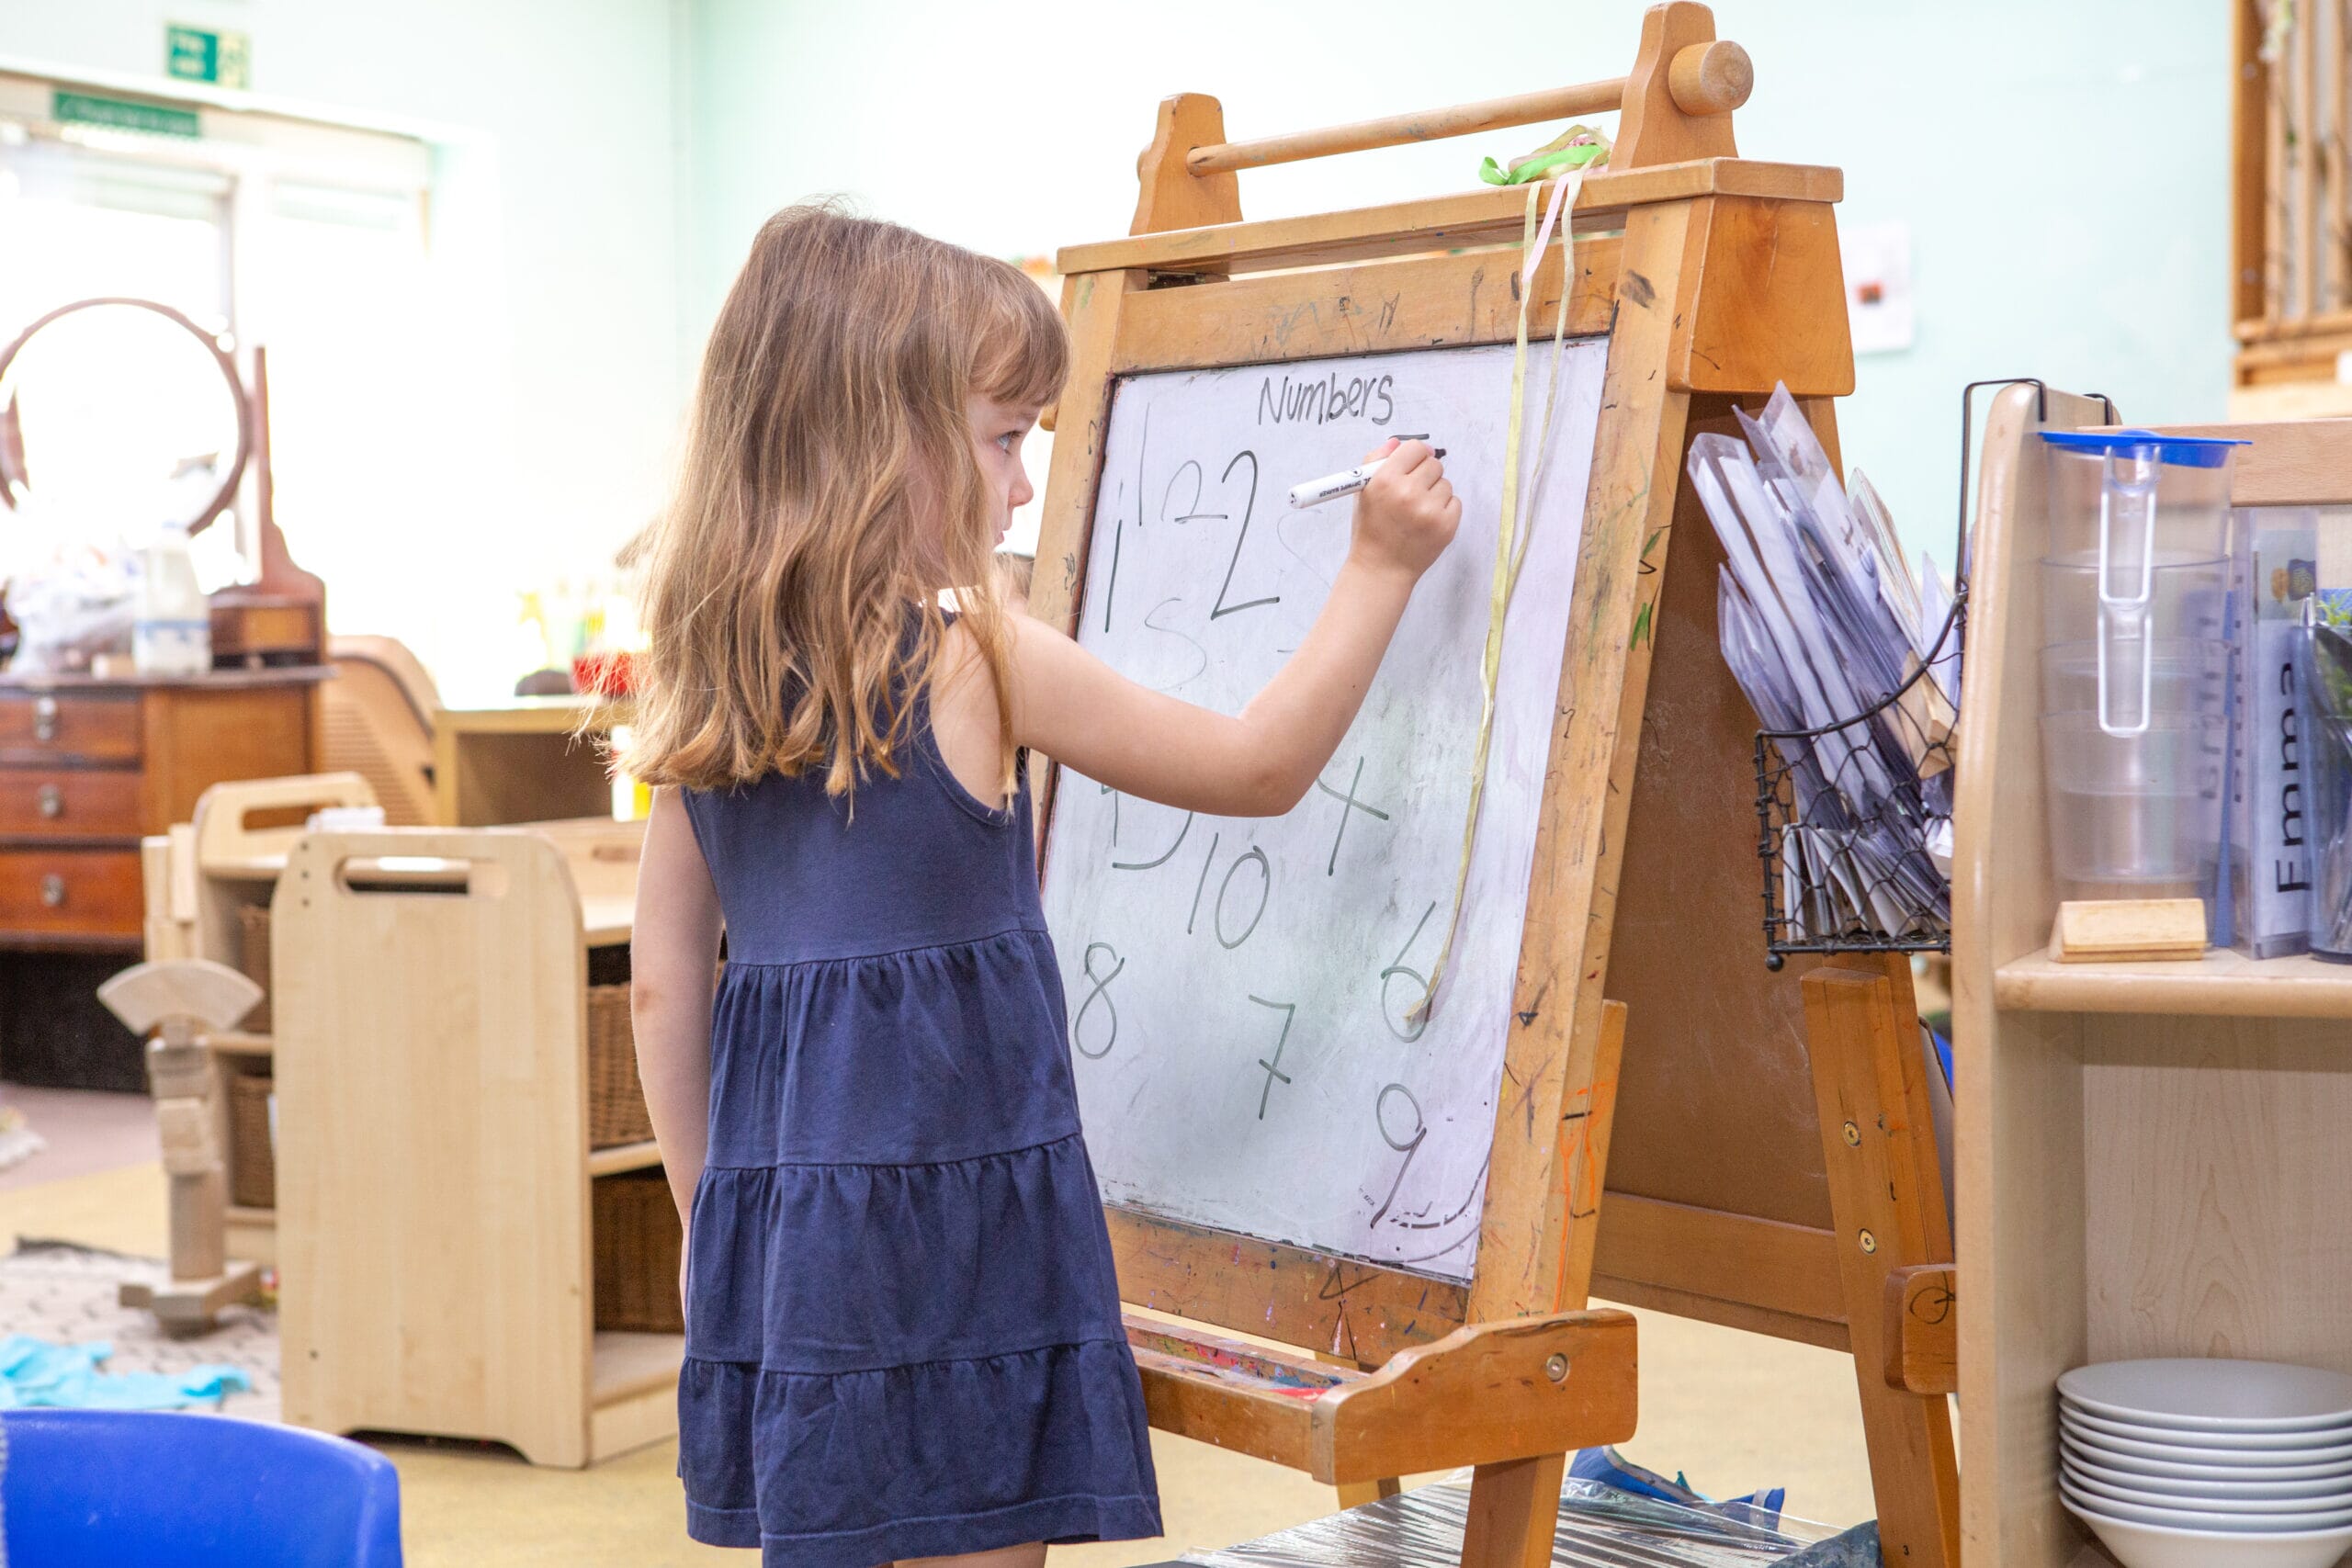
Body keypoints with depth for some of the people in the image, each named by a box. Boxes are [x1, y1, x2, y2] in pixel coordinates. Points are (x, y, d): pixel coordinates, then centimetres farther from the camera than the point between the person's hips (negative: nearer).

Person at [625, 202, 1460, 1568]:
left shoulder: (703, 684, 6)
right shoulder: (975, 660, -12)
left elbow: (665, 987, 9)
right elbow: (1263, 767, -3)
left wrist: (711, 1219, 18)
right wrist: (1382, 566, 5)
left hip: (772, 1206, 7)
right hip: (951, 1220, -7)